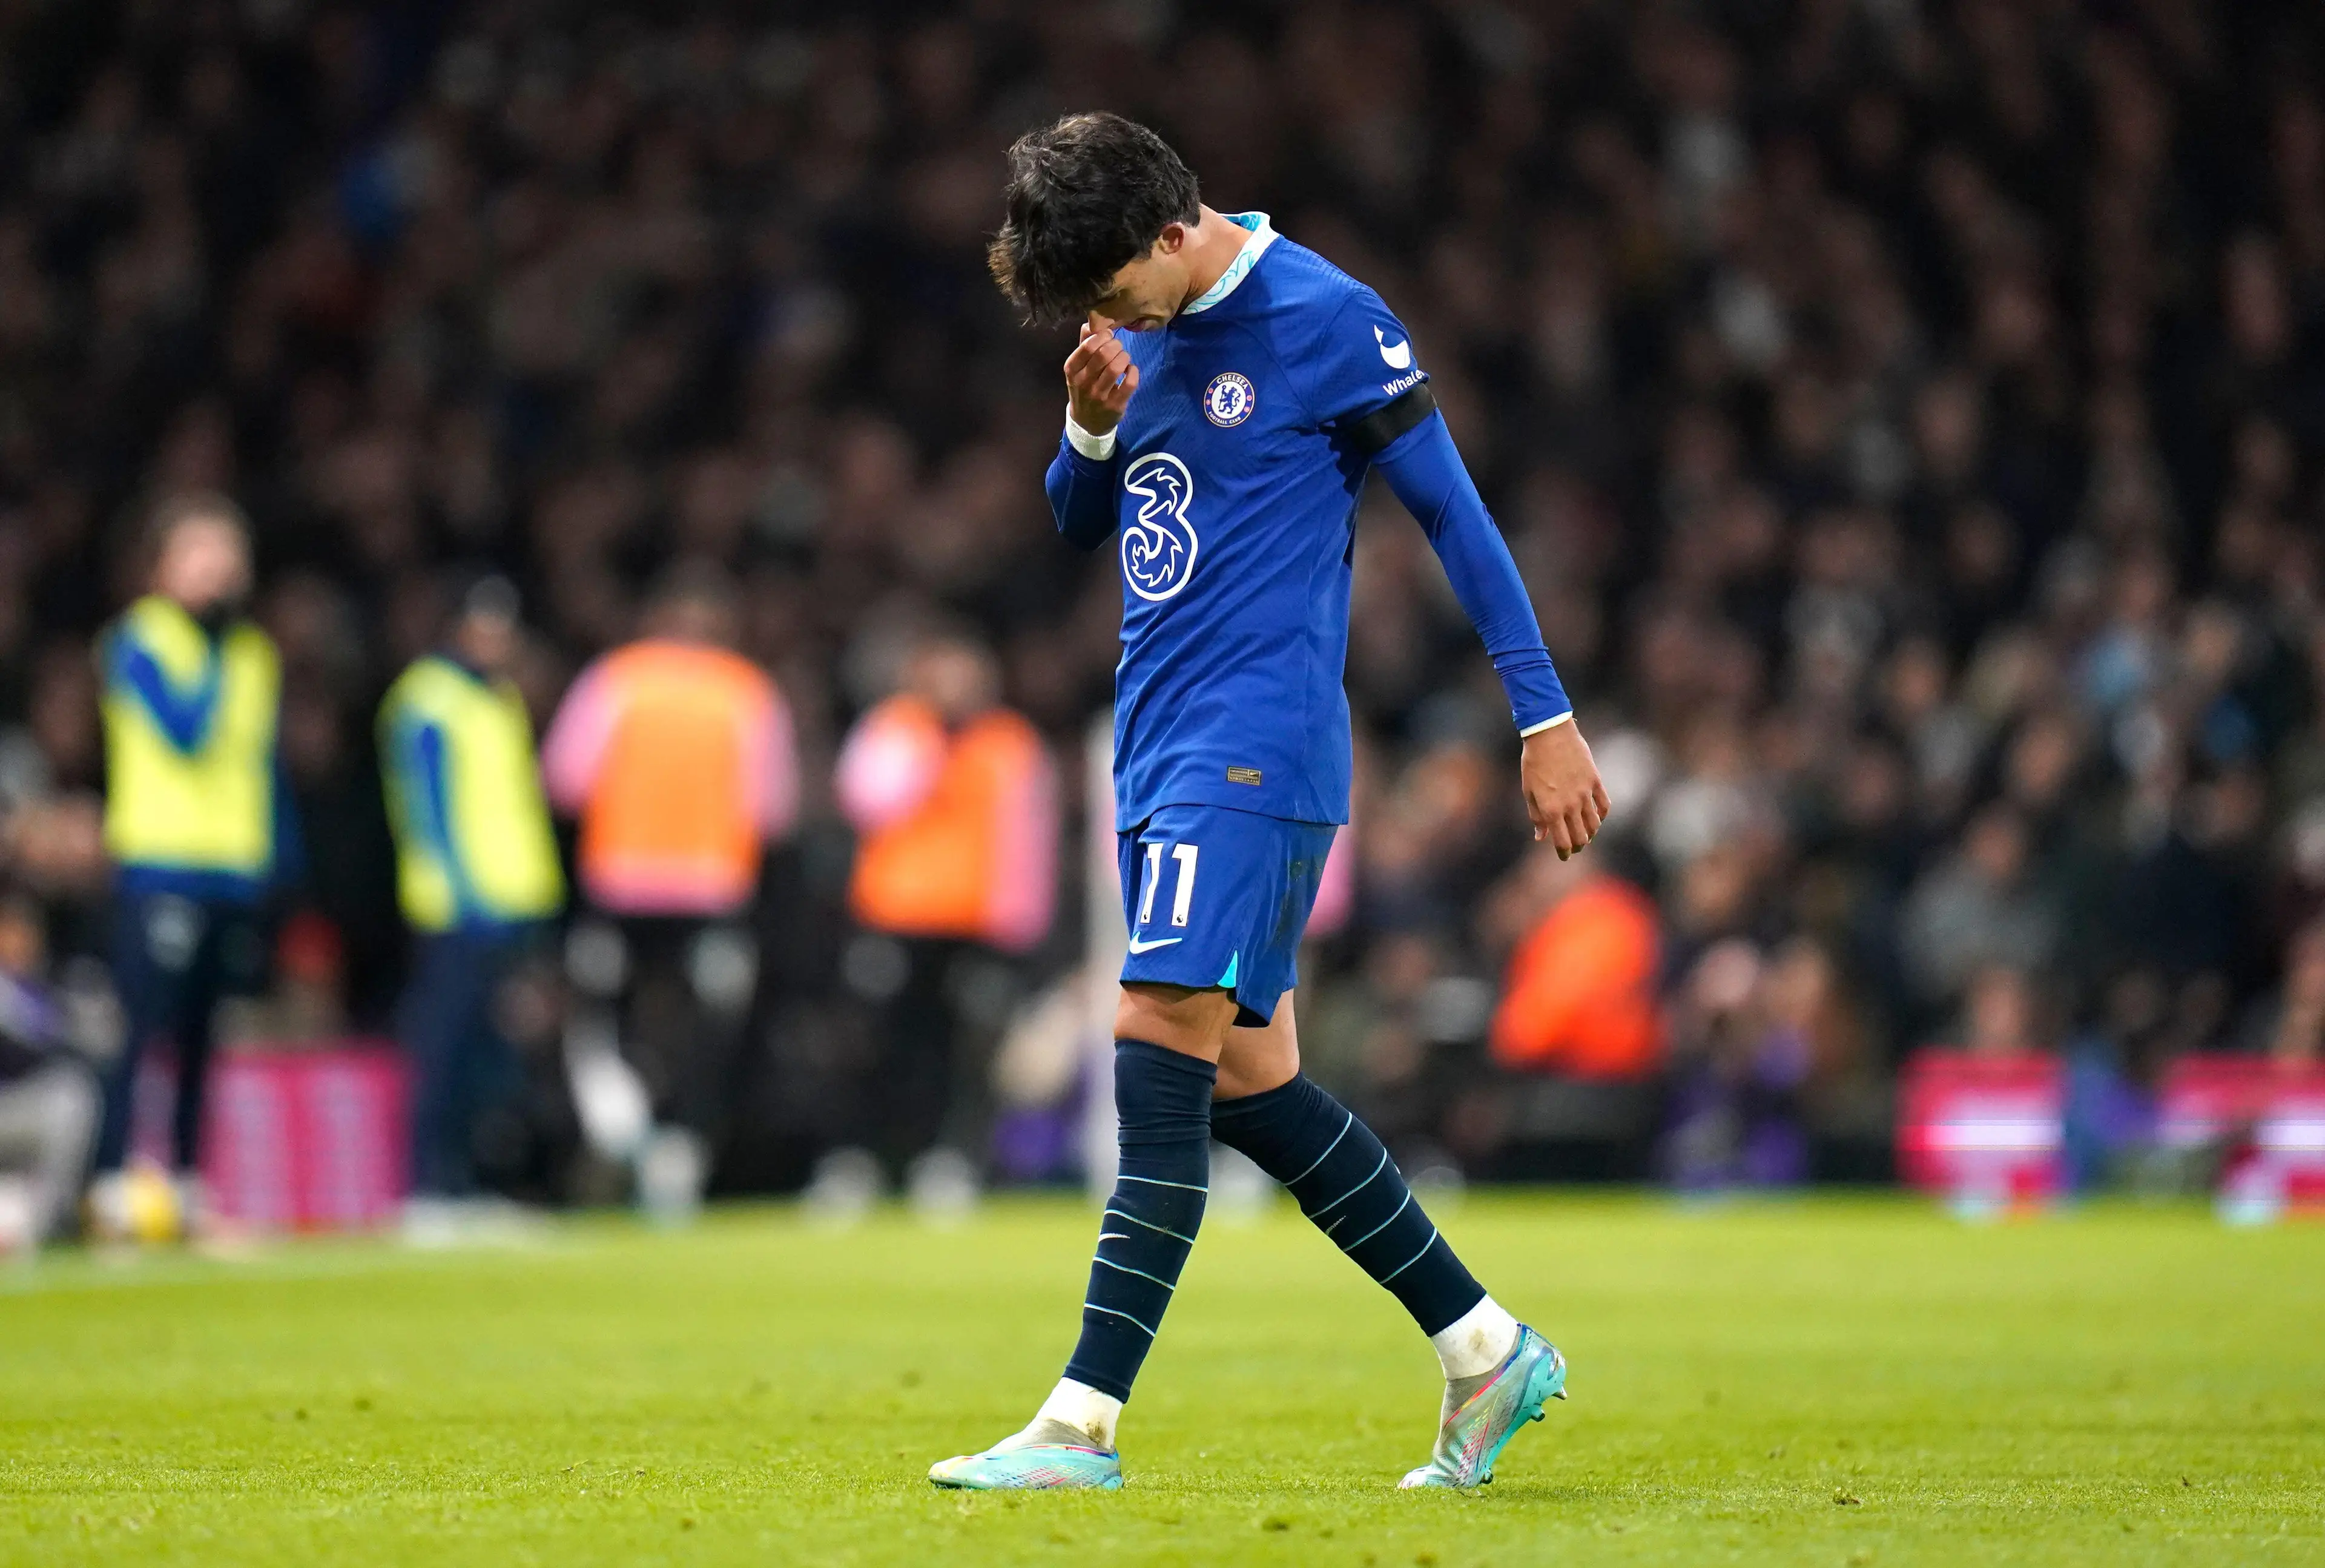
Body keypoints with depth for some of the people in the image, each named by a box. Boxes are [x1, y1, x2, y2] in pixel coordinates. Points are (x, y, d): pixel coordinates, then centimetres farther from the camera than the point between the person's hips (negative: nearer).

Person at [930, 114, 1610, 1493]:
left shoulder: (1326, 319, -10)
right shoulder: (1145, 327, 13)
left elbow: (1454, 511, -7)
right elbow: (1081, 524, 21)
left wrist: (1547, 720, -7)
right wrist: (1095, 421, -2)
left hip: (1257, 749, -9)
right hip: (1160, 749, 9)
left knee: (1162, 1049, -16)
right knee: (1248, 1087, 8)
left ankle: (1084, 1419, -18)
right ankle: (1488, 1349, 18)